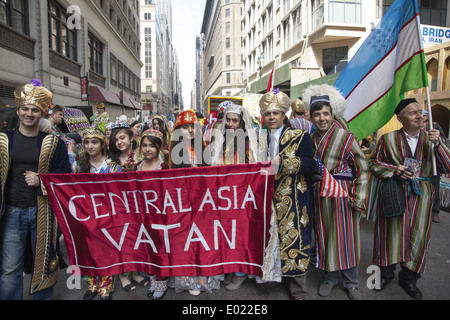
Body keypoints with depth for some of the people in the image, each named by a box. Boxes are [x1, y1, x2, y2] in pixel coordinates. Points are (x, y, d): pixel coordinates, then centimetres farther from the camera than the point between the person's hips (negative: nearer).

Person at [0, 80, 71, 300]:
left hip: (42, 211, 0)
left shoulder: (52, 142, 1)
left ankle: (42, 297, 32)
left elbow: (64, 173, -1)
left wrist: (41, 180, -14)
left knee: (42, 262, 13)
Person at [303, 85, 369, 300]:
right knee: (324, 236, 11)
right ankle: (330, 277, 30)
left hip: (342, 193, -3)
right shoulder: (311, 139, 5)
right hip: (320, 194, 4)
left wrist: (358, 198, -12)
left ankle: (351, 283, 26)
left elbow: (362, 168, -8)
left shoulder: (346, 137, -8)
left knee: (346, 237, 6)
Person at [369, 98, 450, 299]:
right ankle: (386, 273, 25)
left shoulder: (431, 139, 5)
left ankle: (409, 279, 26)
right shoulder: (388, 138, 1)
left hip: (420, 196, 2)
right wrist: (394, 169, -12)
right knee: (391, 232, 4)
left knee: (417, 236, 6)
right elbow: (375, 163, 4)